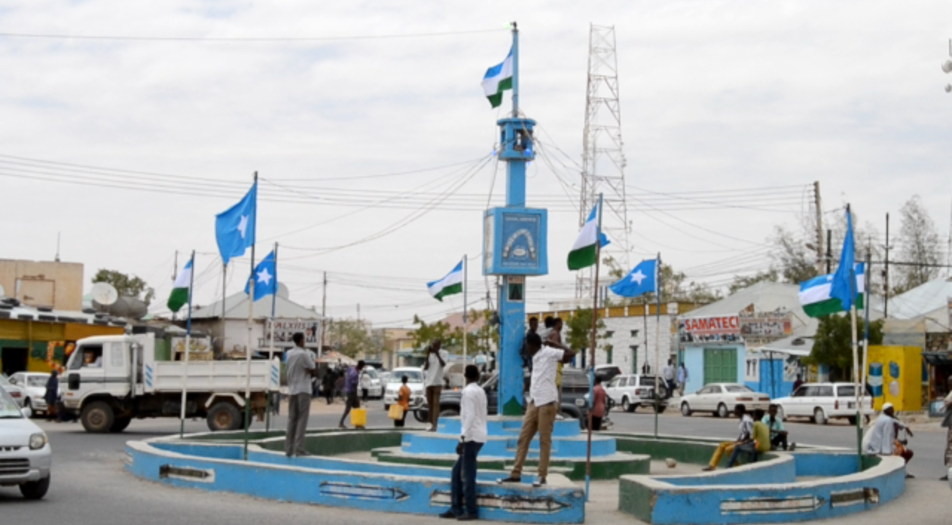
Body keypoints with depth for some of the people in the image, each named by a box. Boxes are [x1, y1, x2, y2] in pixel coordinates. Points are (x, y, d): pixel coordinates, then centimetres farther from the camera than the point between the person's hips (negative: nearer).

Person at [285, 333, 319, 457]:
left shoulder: (289, 354, 8)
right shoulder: (304, 354, -11)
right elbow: (314, 371, -7)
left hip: (292, 390, 6)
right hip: (303, 389, -6)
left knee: (291, 419, 9)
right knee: (302, 419, -5)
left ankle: (288, 449, 7)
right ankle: (299, 449, -11)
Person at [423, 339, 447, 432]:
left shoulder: (443, 353, -1)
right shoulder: (429, 354, 7)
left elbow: (443, 364, -17)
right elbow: (425, 367, -1)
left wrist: (437, 353, -21)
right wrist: (428, 355, -10)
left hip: (437, 381, -4)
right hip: (428, 381, 4)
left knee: (436, 403, -11)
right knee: (430, 404, 9)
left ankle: (434, 425, -19)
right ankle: (431, 423, 17)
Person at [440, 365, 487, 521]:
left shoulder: (468, 392, -12)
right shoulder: (480, 391, 13)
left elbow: (470, 416, -19)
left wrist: (463, 438, -17)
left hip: (472, 437, -9)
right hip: (478, 436, 9)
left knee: (467, 475, -4)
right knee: (457, 472, 13)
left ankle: (471, 511, -1)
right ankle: (456, 508, 14)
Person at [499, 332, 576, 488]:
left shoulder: (549, 353, -7)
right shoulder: (535, 357, 17)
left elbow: (571, 354, -13)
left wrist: (556, 344, -7)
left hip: (547, 402, -8)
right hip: (534, 402, 8)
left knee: (544, 440, -2)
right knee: (523, 438, 7)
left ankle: (542, 476, 4)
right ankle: (516, 474, 10)